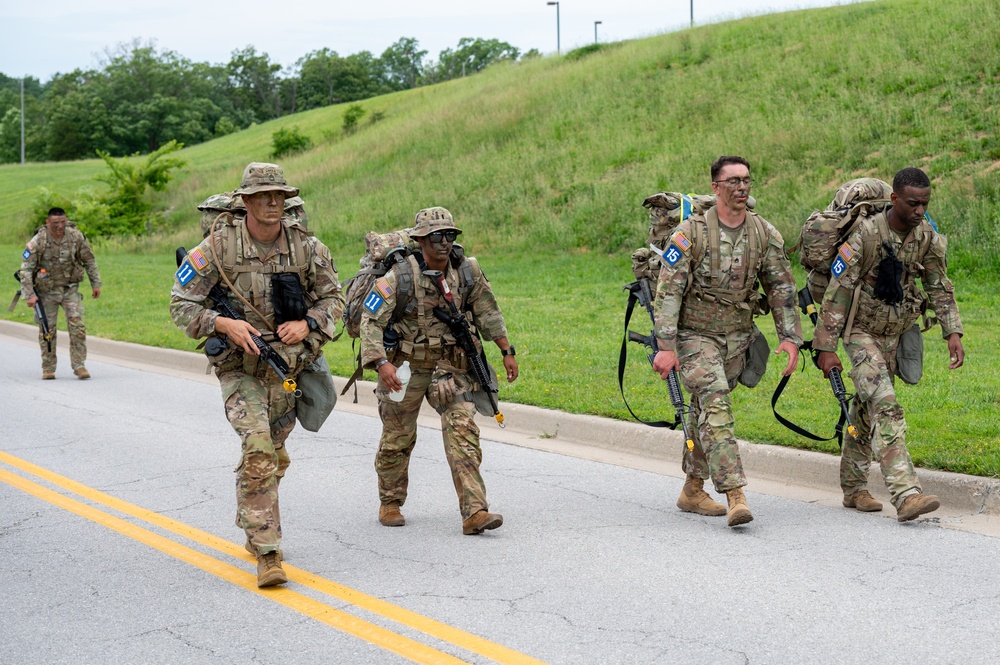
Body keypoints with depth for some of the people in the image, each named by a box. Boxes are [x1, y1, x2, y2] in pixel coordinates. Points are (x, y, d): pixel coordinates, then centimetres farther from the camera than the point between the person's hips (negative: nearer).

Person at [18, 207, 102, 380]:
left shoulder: (76, 237, -9)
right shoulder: (38, 242, -17)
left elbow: (89, 260, 5)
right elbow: (26, 269, -14)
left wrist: (96, 284, 5)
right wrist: (29, 295, -19)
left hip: (70, 288, 1)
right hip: (46, 290, -1)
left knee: (77, 325, -11)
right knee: (47, 329, 3)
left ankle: (79, 365, -5)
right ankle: (48, 368, 16)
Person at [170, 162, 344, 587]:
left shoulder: (307, 247, -1)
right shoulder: (218, 246, -9)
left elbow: (333, 297, 10)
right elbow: (181, 304, -4)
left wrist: (308, 324, -9)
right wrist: (223, 324, -20)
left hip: (287, 367, 4)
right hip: (239, 368, -4)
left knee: (272, 457, 16)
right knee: (258, 449, -22)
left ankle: (256, 532, 42)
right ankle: (267, 555, -17)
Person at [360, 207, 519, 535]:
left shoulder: (466, 271, -4)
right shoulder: (400, 276, -17)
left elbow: (487, 311, 10)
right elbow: (371, 320, -19)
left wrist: (507, 351, 11)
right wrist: (381, 363, -31)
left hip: (450, 366, 2)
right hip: (404, 366, -2)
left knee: (463, 432, -12)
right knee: (398, 439, 9)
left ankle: (475, 512, -15)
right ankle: (390, 504, 31)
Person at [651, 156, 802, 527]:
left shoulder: (764, 234, 0)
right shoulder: (691, 232, -14)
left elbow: (781, 288, 7)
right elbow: (668, 290, -16)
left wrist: (790, 337, -1)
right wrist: (665, 346, -22)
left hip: (738, 336, 5)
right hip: (695, 334, -5)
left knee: (707, 410, 13)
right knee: (715, 405, -19)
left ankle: (693, 490, 26)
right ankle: (735, 496, -25)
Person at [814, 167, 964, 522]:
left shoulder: (927, 237, -4)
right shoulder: (866, 235, -22)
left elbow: (940, 287, 7)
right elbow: (837, 292, -19)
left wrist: (953, 333, -3)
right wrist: (827, 348, -19)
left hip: (893, 333, 6)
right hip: (860, 330, -6)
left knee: (867, 409, 14)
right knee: (886, 407, -20)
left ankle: (853, 488, 26)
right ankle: (906, 494, -28)